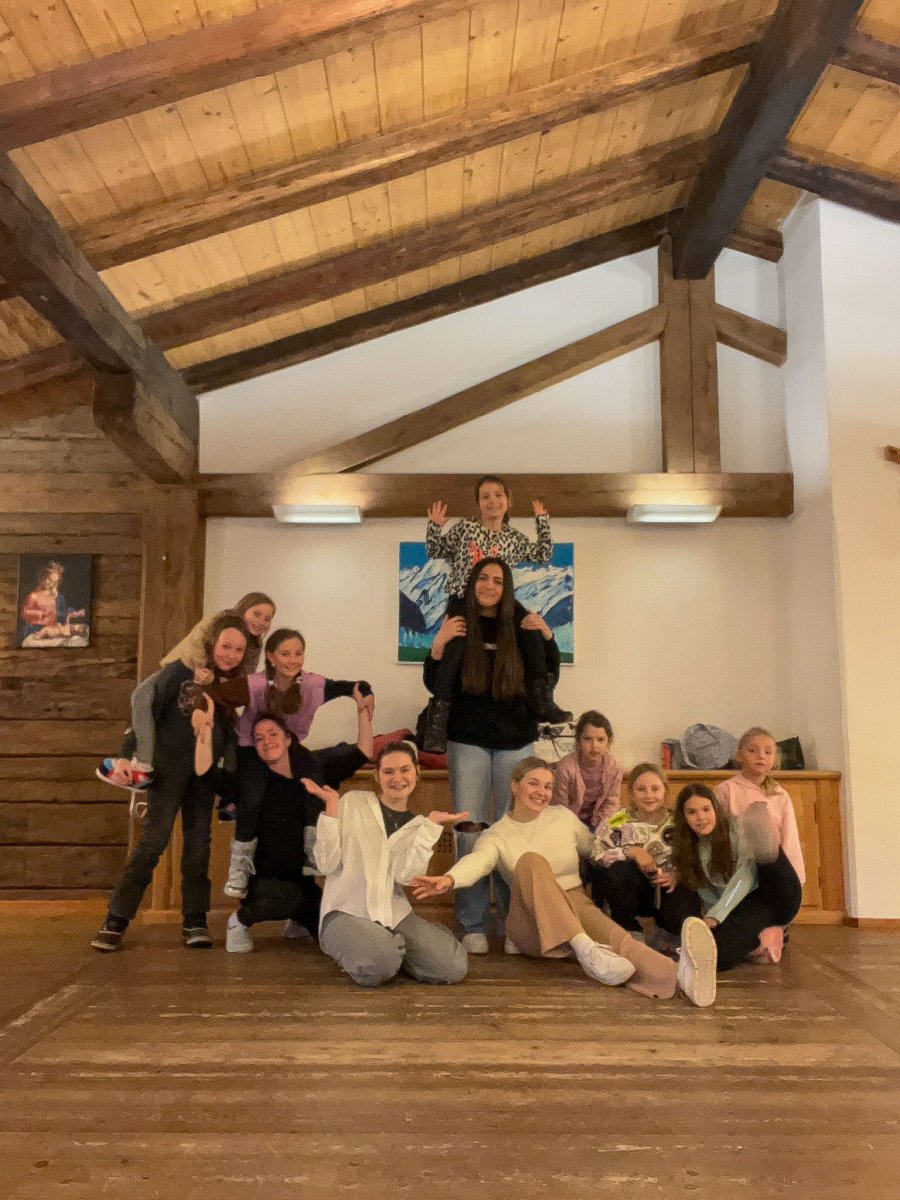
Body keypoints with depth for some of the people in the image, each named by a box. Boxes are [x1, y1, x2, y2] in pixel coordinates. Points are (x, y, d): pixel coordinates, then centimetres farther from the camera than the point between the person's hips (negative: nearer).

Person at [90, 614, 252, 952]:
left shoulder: (234, 684, 2)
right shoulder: (181, 671, -12)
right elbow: (148, 710, -12)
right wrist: (128, 756, -16)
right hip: (169, 766, -4)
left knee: (198, 844, 5)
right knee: (154, 839, -8)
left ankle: (194, 921, 13)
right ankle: (116, 920, 1)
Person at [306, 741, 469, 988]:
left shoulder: (417, 825, 10)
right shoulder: (353, 803, 2)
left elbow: (404, 873, -10)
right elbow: (327, 865, -5)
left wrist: (432, 824, -11)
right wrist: (332, 808, -12)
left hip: (394, 914, 3)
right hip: (347, 911, -3)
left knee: (454, 967, -16)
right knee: (377, 967, -34)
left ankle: (392, 951, 10)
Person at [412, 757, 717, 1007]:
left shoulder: (564, 817, 10)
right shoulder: (497, 835, 0)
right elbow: (478, 859, -22)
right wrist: (450, 878, -44)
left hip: (576, 908, 2)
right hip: (532, 923, -1)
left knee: (610, 933, -35)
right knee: (531, 860, -31)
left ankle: (683, 975, -64)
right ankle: (586, 950, -47)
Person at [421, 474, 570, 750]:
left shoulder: (514, 539, 11)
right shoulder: (463, 527, 5)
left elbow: (544, 555, 14)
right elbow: (435, 552, 8)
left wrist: (542, 520, 11)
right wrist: (435, 526, -8)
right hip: (462, 601, -2)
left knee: (532, 632, -20)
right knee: (452, 655, -20)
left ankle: (542, 700, -10)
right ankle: (437, 722, -11)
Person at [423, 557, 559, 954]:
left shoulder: (520, 629, 5)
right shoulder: (459, 627, 3)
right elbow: (434, 686, 2)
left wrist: (547, 637, -4)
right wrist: (438, 646, -14)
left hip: (515, 741, 1)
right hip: (468, 742, -1)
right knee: (470, 832, -1)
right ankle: (474, 925, 7)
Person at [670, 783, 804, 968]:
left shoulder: (738, 828, -5)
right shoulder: (687, 849, 7)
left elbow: (745, 876, -16)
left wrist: (716, 915, -26)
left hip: (772, 899, -2)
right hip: (737, 911, 2)